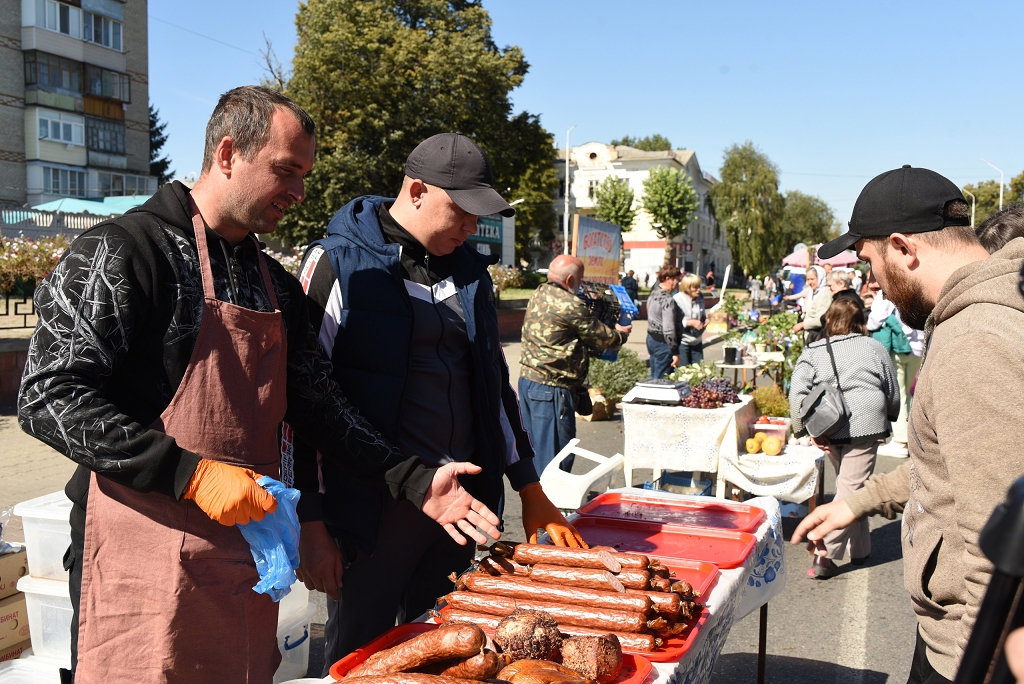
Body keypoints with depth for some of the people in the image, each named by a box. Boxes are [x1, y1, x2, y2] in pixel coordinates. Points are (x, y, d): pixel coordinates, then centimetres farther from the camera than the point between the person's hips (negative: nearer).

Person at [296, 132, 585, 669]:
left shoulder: (468, 269, 11)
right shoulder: (339, 264, -7)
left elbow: (494, 380, 18)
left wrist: (530, 489, 16)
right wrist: (310, 522, -11)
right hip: (375, 504, -6)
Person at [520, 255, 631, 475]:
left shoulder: (539, 294, 11)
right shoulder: (571, 306, -16)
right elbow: (601, 338, -5)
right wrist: (621, 334, 16)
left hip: (527, 380, 9)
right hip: (551, 388, -9)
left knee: (534, 447, 18)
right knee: (555, 452, -2)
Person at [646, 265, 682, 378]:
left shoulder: (653, 295, 10)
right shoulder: (668, 299, -19)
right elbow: (669, 329, -23)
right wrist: (675, 353, -19)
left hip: (651, 338, 10)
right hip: (663, 343, -10)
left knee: (654, 377, 16)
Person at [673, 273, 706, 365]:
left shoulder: (700, 298, 5)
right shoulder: (677, 299, -15)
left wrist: (705, 319, 0)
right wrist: (691, 322, -26)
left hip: (697, 341, 6)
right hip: (682, 342, -6)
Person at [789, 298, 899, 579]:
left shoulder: (812, 352, 7)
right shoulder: (874, 348, 7)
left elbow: (797, 394, -6)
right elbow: (893, 395, 14)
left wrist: (806, 430, -3)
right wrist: (887, 419, 32)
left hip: (829, 430, 3)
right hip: (864, 427, -3)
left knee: (849, 486, 19)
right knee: (851, 491, -1)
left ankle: (860, 549, 26)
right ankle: (825, 554, -2)